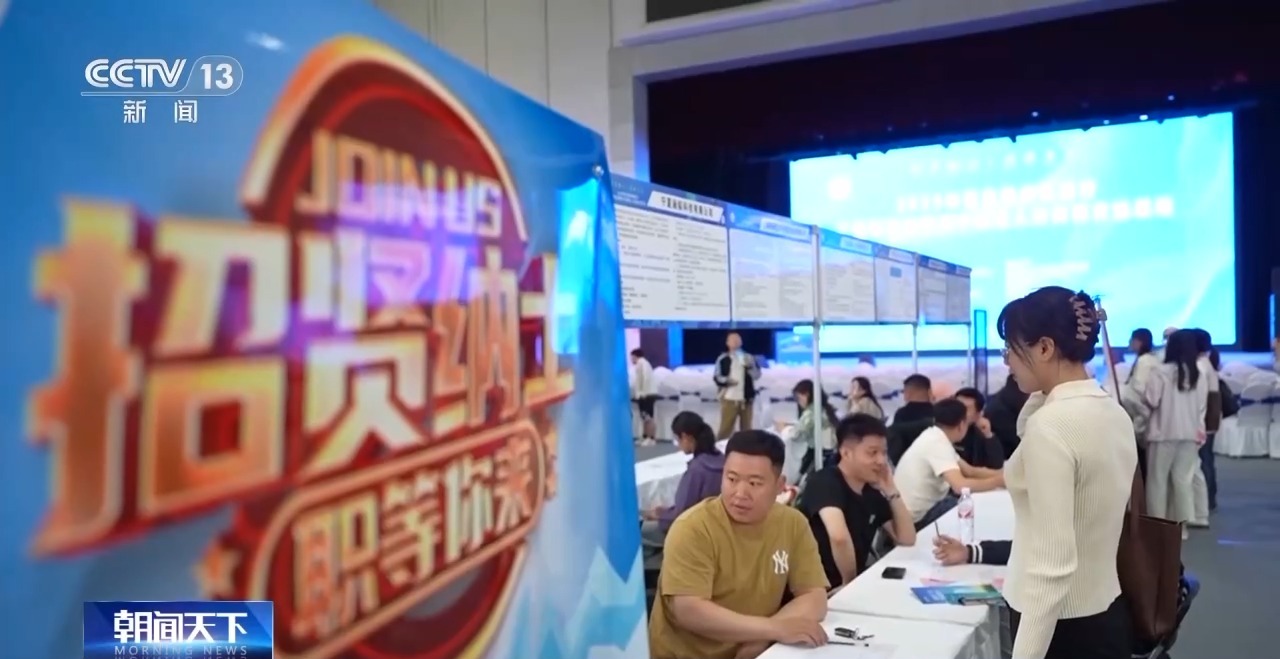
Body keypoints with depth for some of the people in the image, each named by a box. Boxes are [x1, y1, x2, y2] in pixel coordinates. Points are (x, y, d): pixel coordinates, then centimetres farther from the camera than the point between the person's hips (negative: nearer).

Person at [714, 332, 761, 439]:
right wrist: (726, 381, -20)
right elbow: (717, 378, -2)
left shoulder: (749, 358, 12)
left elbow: (757, 375, 5)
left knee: (746, 428, 10)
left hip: (746, 399, 4)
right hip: (729, 398, -4)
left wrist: (750, 367, -13)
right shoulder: (723, 359, 1)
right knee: (726, 427, -7)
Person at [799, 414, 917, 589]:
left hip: (856, 583, 8)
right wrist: (849, 581, -17)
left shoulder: (872, 492, 8)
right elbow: (839, 537, -33)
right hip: (821, 589, -8)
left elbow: (907, 540, 8)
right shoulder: (824, 483, -16)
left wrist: (891, 491, -1)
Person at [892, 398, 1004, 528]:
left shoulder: (935, 437, 7)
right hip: (918, 517, -10)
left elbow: (970, 471, 13)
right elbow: (960, 486, -33)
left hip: (923, 507, 10)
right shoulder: (938, 443, -22)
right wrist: (1000, 481, -21)